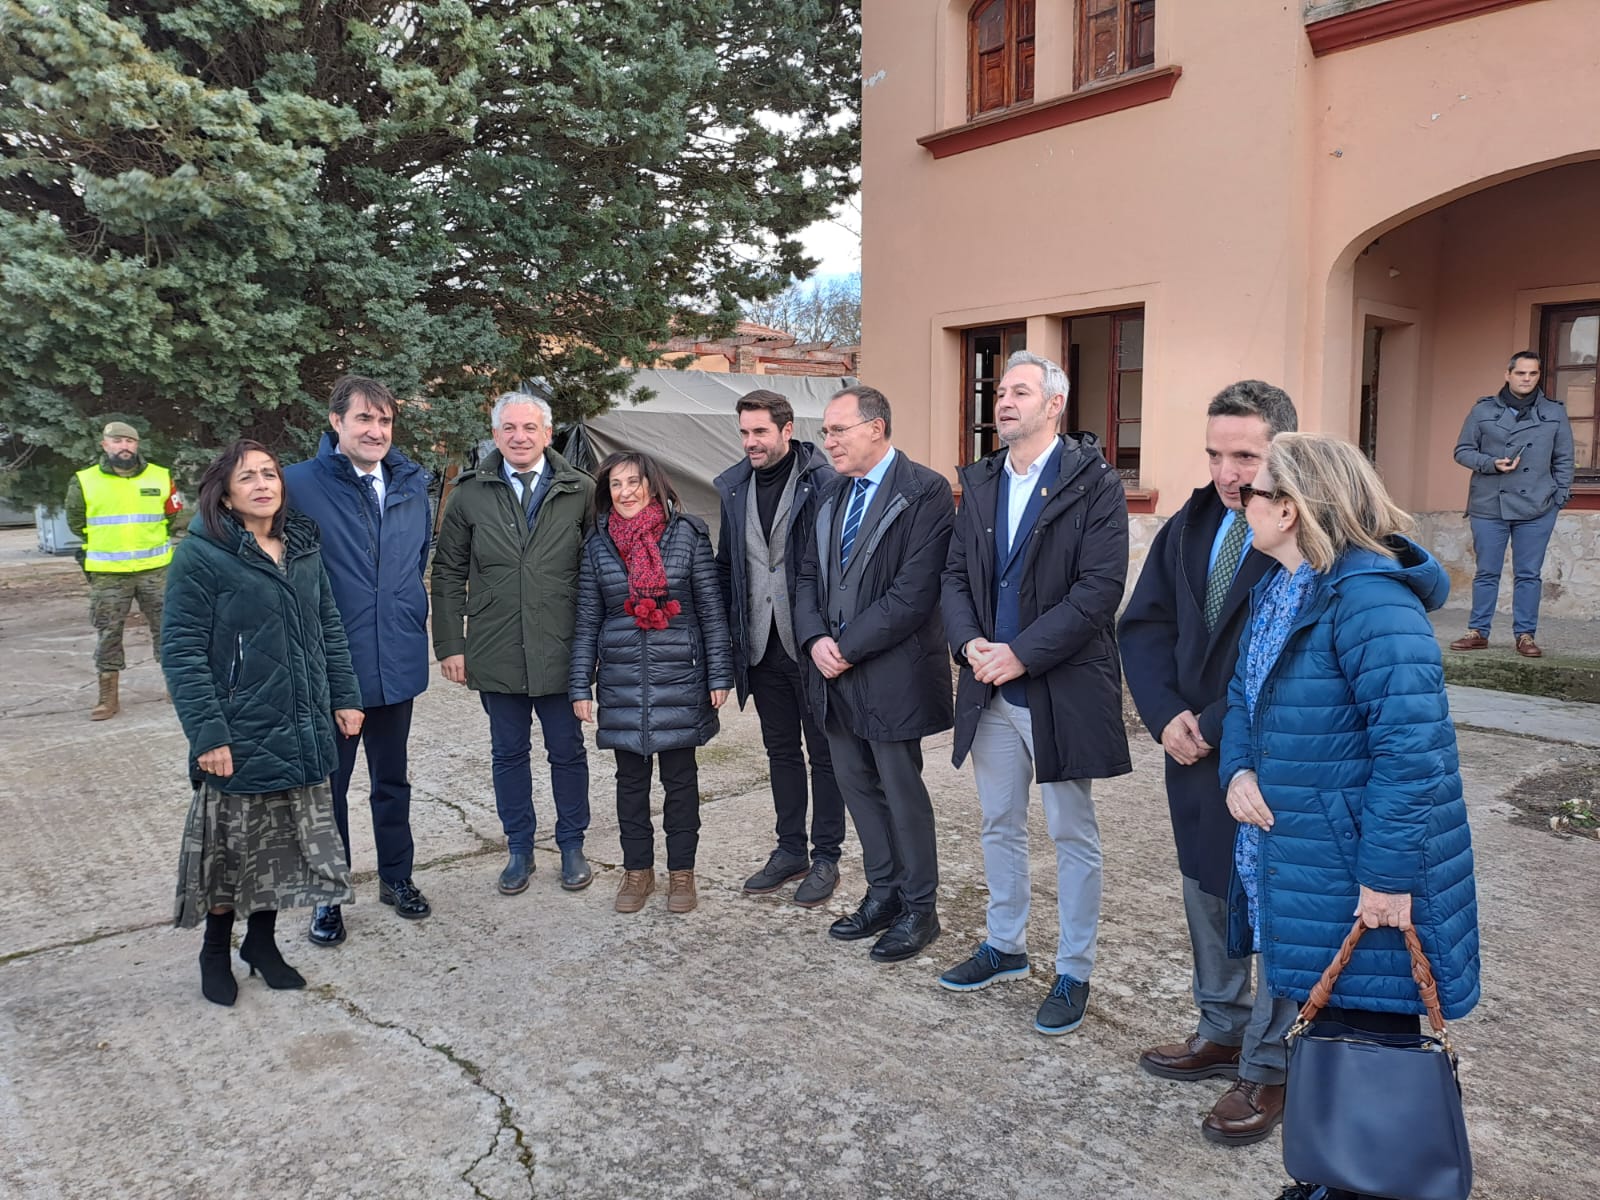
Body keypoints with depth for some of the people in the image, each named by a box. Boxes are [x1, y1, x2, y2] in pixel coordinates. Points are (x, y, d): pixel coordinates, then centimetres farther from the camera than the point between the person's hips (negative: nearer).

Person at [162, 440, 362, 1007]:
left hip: (301, 731, 6)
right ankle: (216, 949, 30)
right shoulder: (201, 555, -11)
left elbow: (328, 628, 14)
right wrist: (207, 732, -18)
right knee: (233, 847, 8)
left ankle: (261, 940, 33)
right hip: (240, 735, -5)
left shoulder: (304, 549, 7)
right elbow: (181, 651, -14)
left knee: (289, 844, 13)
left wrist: (345, 696, 8)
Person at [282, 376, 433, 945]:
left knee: (392, 777, 18)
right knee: (328, 782, 10)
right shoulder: (299, 485, -12)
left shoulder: (412, 485, 4)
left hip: (397, 662, 4)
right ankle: (328, 896, 26)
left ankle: (397, 876, 35)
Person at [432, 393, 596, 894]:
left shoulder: (580, 491, -2)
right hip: (495, 654, 1)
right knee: (509, 753, 13)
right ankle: (519, 848, 29)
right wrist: (449, 644, 0)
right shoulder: (470, 493, 2)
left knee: (568, 752, 10)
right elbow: (448, 573, 5)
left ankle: (572, 846, 28)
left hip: (561, 651, -1)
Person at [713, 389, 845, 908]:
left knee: (824, 752, 7)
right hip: (761, 645, 6)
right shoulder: (734, 487, 8)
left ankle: (826, 858, 20)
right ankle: (790, 850, 30)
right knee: (781, 751, 17)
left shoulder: (822, 483, -11)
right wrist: (728, 634, 8)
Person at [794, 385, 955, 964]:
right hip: (835, 673, 7)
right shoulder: (831, 496, 13)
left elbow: (915, 591, -19)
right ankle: (883, 893, 32)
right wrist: (816, 640, -5)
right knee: (857, 786, 15)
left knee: (903, 791, 4)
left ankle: (919, 909, 21)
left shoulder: (925, 491, -12)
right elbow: (809, 577, 13)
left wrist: (847, 646, -16)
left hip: (891, 672, -7)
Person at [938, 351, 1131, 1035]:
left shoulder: (1092, 483, -10)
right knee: (999, 824, 18)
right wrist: (969, 642, -9)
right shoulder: (978, 483, 9)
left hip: (1063, 687, -6)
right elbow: (956, 575, 9)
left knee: (1072, 835, 8)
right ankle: (1004, 946, 37)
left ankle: (1073, 972, 23)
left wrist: (1021, 654, -20)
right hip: (991, 690, 6)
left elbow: (1100, 587, -18)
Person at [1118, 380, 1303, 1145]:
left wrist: (1214, 727, -18)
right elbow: (1143, 626, 4)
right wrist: (1166, 717, -10)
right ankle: (1223, 1033, 39)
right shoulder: (1190, 527, 4)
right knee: (1206, 895, 19)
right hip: (1196, 754, 7)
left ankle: (1268, 1069, 26)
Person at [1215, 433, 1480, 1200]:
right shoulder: (1277, 589, 8)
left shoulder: (1368, 598, -23)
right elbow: (1245, 694, 16)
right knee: (1320, 1023, 21)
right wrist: (1238, 769, -4)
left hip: (1361, 873, -9)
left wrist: (1387, 872, -24)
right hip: (1294, 858, 9)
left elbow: (1413, 744, -26)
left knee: (1370, 1030, 8)